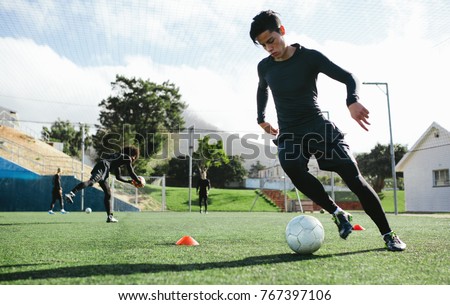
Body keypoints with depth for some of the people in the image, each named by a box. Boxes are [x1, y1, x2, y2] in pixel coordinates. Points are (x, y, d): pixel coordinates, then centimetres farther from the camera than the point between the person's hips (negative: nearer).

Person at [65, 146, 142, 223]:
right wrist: (138, 181, 24)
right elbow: (131, 173, 10)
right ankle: (71, 194, -53)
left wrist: (129, 181, 47)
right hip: (104, 167, -9)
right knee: (91, 182, -33)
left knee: (108, 194, 13)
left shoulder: (118, 158, 36)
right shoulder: (127, 158, 13)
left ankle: (110, 216, 16)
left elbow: (118, 177, 42)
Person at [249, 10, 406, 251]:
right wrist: (261, 118, 23)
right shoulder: (264, 67, 5)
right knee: (292, 168, -33)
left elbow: (348, 77, -9)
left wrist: (352, 101, -29)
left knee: (353, 176, -13)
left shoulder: (310, 57, -7)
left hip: (318, 127, -2)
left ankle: (388, 234, 1)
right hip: (288, 133, 2)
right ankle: (337, 213, -16)